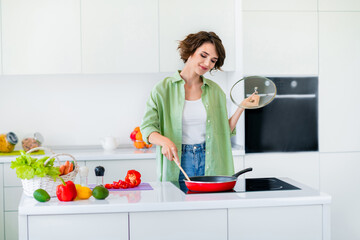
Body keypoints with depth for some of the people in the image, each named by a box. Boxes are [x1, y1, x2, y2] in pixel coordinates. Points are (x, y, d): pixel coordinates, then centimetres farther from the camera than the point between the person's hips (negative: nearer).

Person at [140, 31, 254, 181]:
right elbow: (147, 127, -5)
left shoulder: (215, 91, 9)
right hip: (177, 163, -2)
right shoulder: (164, 89, -1)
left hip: (209, 162, 2)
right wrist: (164, 141, -25)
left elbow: (223, 131, 11)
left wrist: (241, 108, 1)